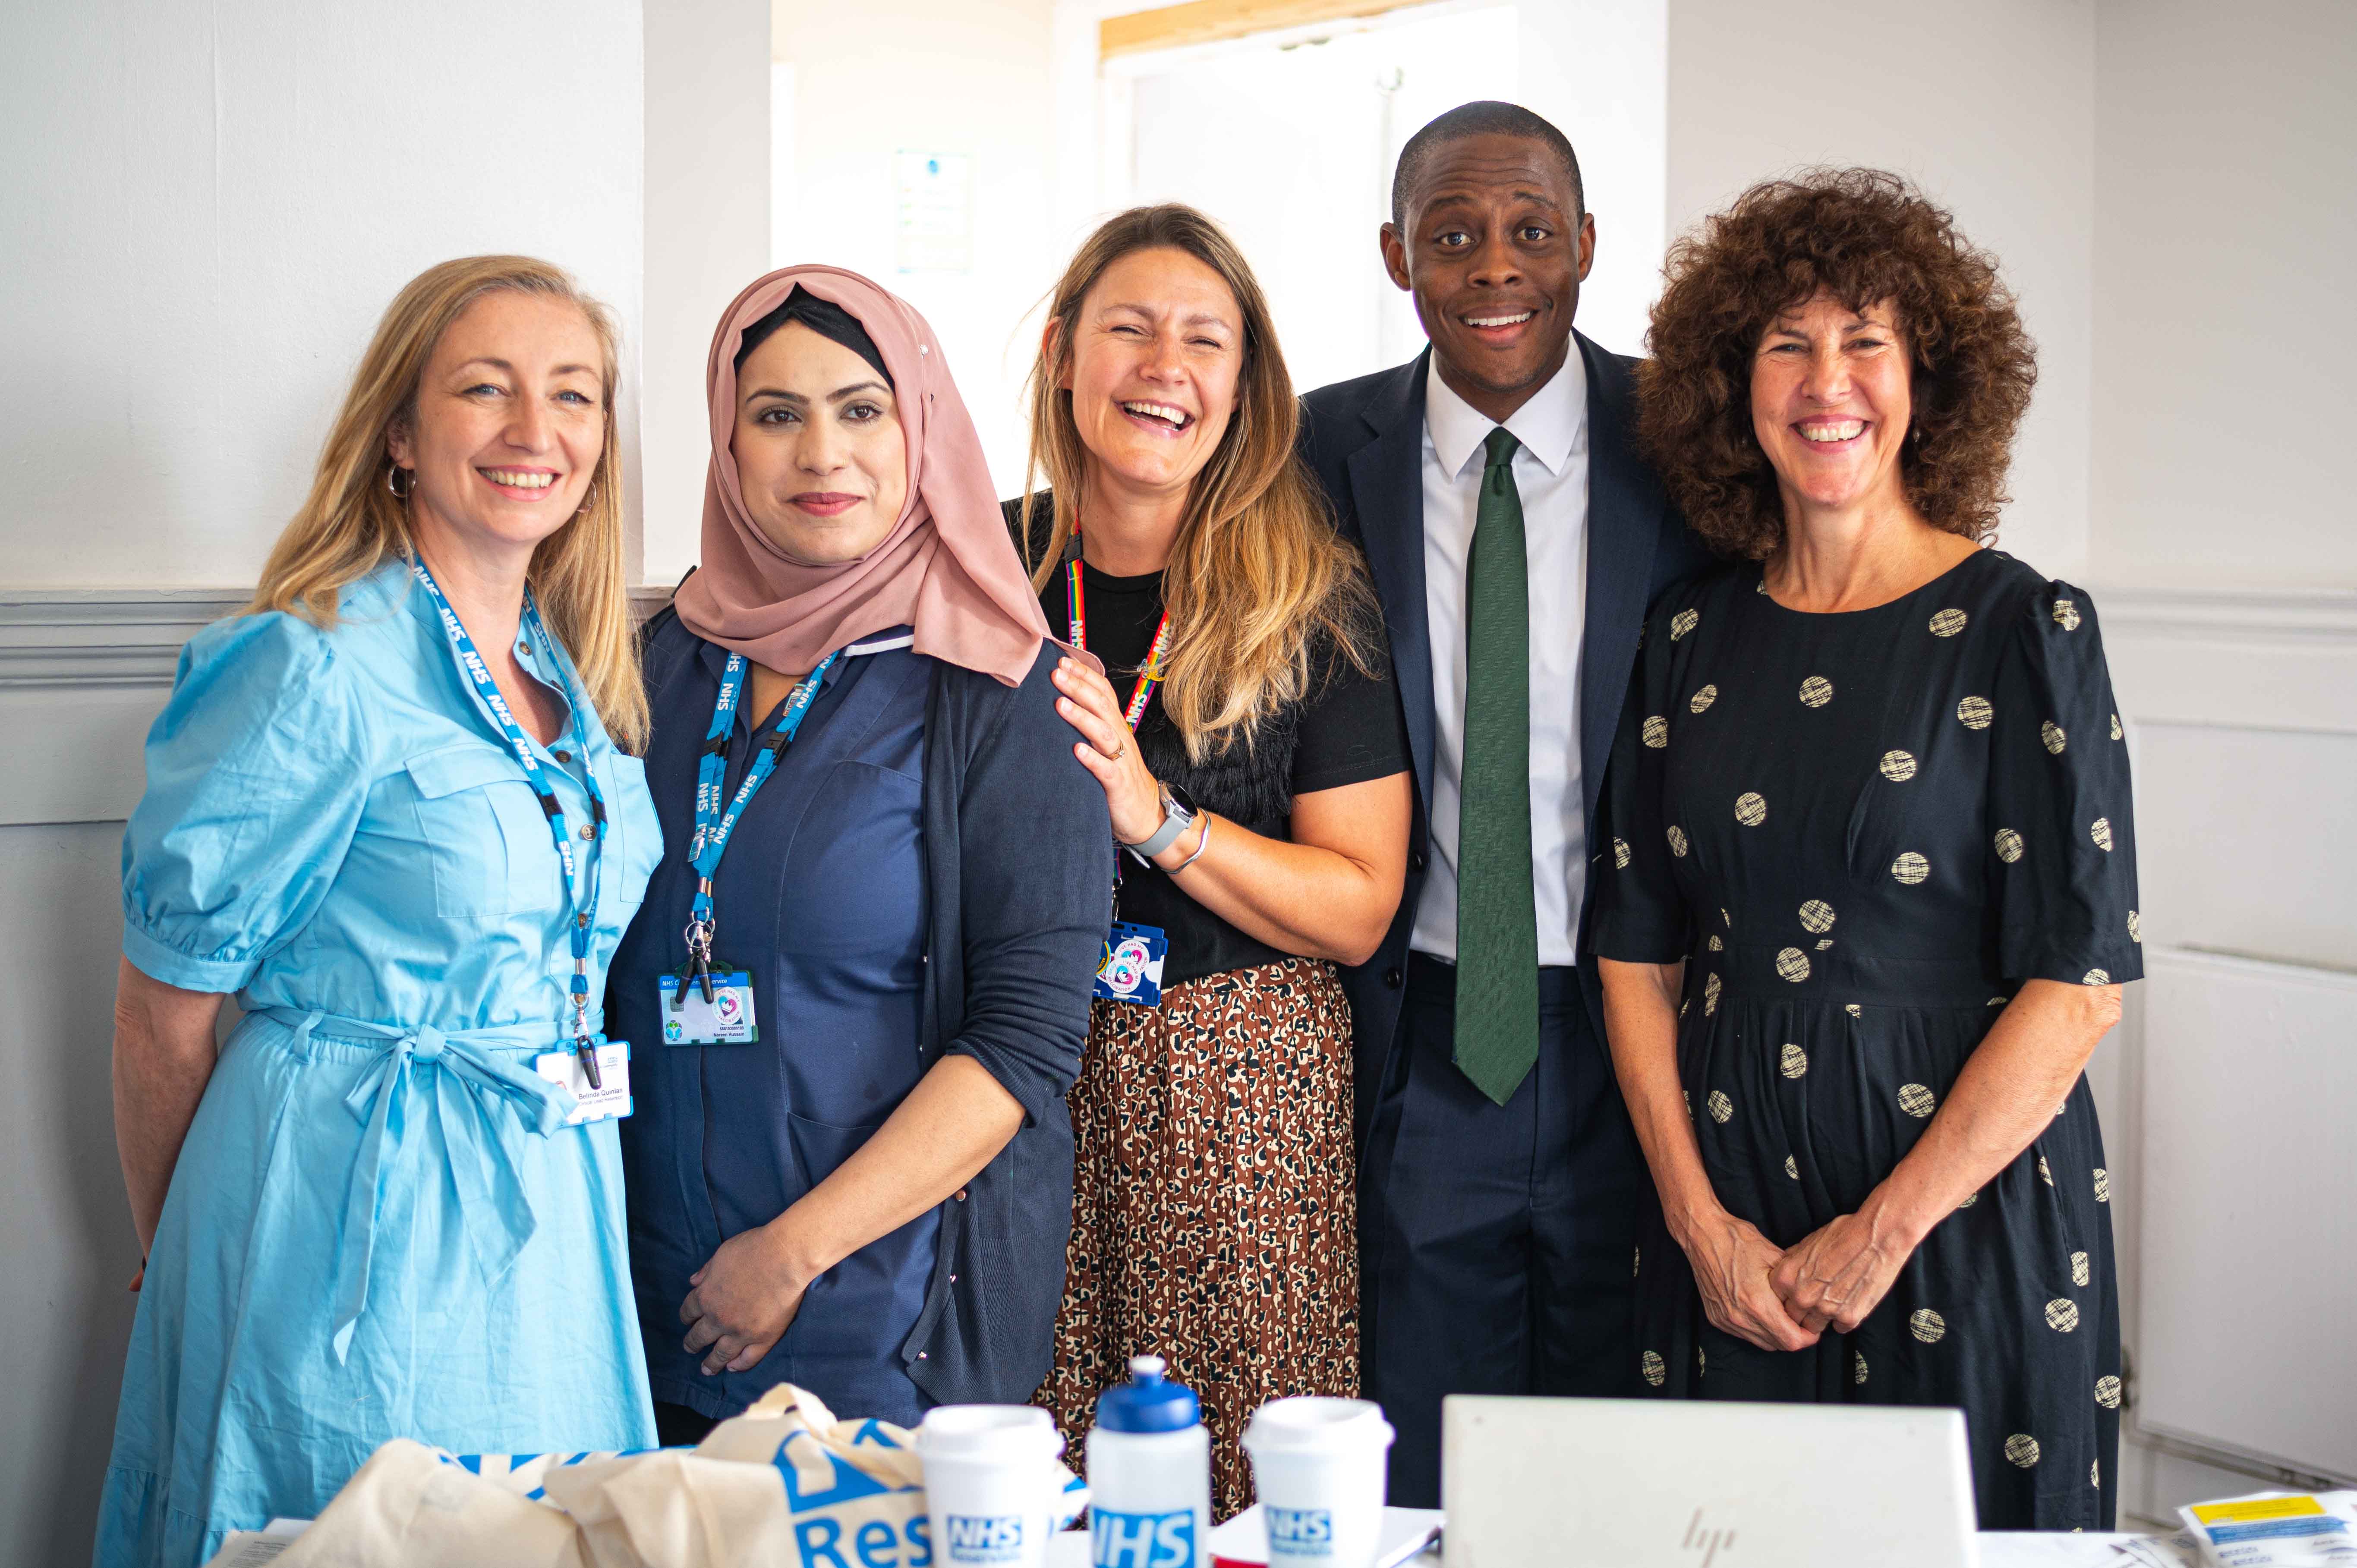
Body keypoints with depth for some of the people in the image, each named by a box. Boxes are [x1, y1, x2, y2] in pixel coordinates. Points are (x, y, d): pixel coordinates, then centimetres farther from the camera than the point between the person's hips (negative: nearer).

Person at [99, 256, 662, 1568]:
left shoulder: (573, 680, 8)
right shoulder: (313, 672, -14)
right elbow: (166, 1009, -8)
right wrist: (177, 1259, 3)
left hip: (554, 1215, 7)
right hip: (352, 1217, -7)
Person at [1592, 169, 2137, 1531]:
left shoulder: (2024, 629, -6)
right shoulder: (1695, 638, 5)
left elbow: (2081, 978, -11)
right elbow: (1637, 951, 7)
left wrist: (1883, 1230, -13)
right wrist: (1701, 1218, -4)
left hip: (1966, 1202, -3)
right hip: (1728, 1214, 3)